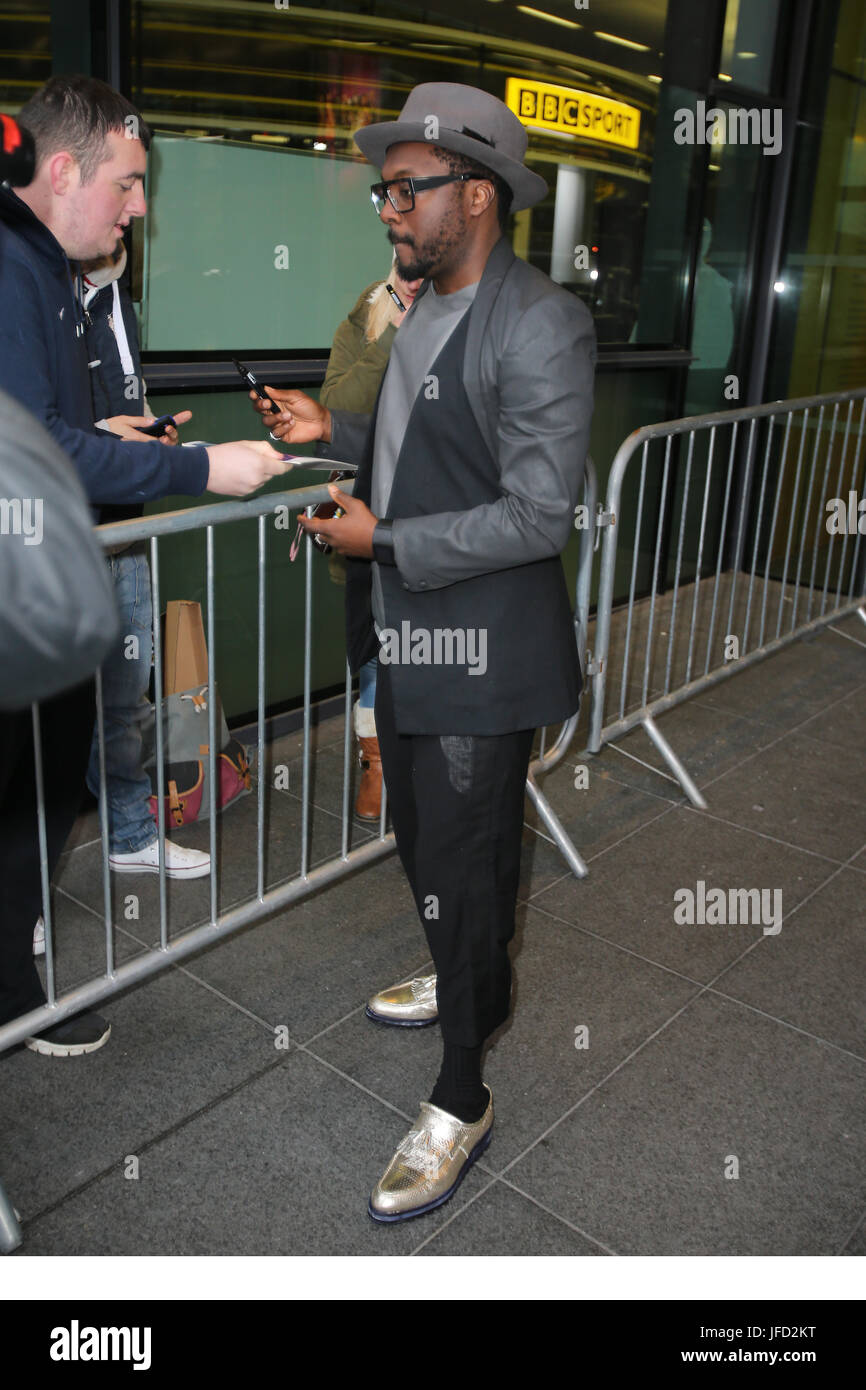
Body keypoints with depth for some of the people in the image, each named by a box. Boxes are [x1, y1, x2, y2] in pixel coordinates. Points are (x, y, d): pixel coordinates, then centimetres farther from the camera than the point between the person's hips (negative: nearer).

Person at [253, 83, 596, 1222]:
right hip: (405, 638, 9)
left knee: (464, 866, 1)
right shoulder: (425, 309, 12)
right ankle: (476, 986, 48)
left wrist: (382, 540, -20)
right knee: (423, 842, 22)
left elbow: (537, 516, -22)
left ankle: (461, 1102, 21)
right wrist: (337, 433, 7)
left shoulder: (540, 325, -18)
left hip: (482, 656, -9)